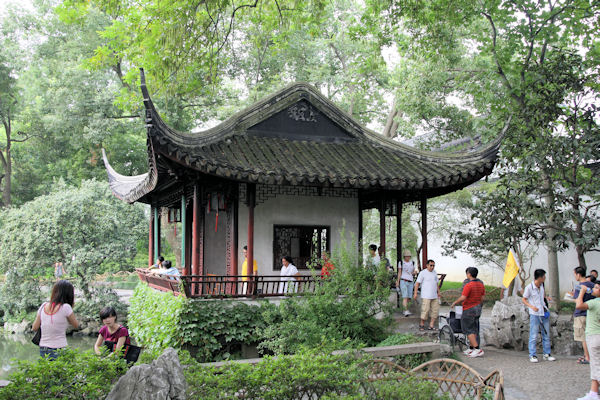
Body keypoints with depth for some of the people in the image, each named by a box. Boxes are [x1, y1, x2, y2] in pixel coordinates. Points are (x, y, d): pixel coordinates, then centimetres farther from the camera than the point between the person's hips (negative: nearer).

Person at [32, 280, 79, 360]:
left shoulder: (44, 306, 3)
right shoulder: (65, 307, -12)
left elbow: (35, 328, 10)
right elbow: (76, 325, 2)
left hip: (43, 350, 6)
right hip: (59, 351, -5)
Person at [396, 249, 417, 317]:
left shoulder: (412, 263, 11)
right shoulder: (401, 262, 1)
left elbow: (414, 273, 15)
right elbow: (399, 273, 2)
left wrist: (415, 272, -9)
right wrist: (397, 281, -4)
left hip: (410, 282, 4)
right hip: (403, 281, -4)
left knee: (409, 298, 2)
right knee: (405, 297, -16)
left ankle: (405, 310, 20)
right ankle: (406, 311, -23)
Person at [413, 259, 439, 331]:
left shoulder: (434, 273, 15)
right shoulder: (423, 273, -5)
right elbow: (417, 283, -8)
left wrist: (438, 292, 19)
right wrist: (415, 293, -14)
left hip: (434, 296, 7)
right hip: (426, 296, -7)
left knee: (435, 310, 2)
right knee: (425, 310, -8)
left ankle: (431, 326, 8)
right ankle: (422, 324, 9)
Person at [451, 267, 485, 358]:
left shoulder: (468, 285, -19)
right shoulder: (481, 285, 6)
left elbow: (463, 298, -21)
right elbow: (482, 298, 10)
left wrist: (454, 303, -7)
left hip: (469, 310, -8)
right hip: (477, 309, 8)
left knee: (468, 330, -4)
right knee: (474, 330, 13)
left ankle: (477, 349, -11)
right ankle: (471, 349, 18)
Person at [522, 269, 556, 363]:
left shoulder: (541, 285, 6)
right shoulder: (529, 287, -13)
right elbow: (524, 300, -7)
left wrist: (546, 297, 13)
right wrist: (532, 306, -20)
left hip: (544, 313, 7)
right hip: (534, 314, -6)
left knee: (546, 335, 10)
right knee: (533, 336, -4)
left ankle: (547, 354, 19)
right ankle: (532, 355, 3)